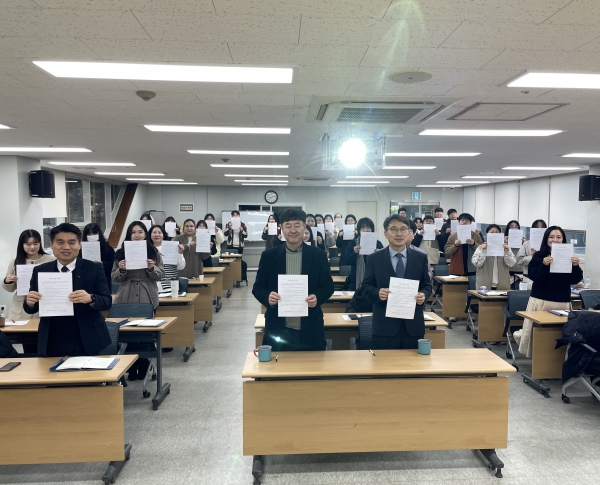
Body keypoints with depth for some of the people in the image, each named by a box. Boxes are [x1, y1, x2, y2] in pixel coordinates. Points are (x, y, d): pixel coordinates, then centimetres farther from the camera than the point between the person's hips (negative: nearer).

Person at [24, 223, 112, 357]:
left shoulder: (94, 269, -4)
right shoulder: (40, 271, 3)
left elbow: (107, 301, -9)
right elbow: (31, 309, 6)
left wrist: (90, 298, -29)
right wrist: (30, 302, -17)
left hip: (86, 342, -2)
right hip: (51, 344, 2)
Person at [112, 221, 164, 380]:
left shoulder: (154, 252, 3)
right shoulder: (121, 253, 4)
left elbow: (161, 275, 2)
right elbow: (115, 278, 5)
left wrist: (152, 268, -18)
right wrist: (121, 270, -16)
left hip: (147, 299, 0)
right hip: (126, 299, 1)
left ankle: (143, 366, 22)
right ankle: (131, 368, 17)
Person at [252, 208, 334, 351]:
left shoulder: (318, 256, 0)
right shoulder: (269, 256, 0)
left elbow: (328, 286, 5)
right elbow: (258, 287, 4)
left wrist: (317, 297, -15)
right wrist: (267, 297, -17)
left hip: (310, 329, 0)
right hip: (278, 329, 0)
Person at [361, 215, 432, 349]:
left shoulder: (420, 258, 6)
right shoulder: (374, 259, 1)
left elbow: (427, 285, 11)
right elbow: (366, 286, 4)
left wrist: (423, 295, -11)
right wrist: (377, 293, -17)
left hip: (413, 325, 2)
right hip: (385, 325, -2)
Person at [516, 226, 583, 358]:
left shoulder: (568, 257, 5)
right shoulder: (538, 256, 0)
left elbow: (574, 280, 2)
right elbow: (533, 276, -10)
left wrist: (576, 266, -15)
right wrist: (544, 265, -25)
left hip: (562, 302, 2)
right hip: (541, 301, -1)